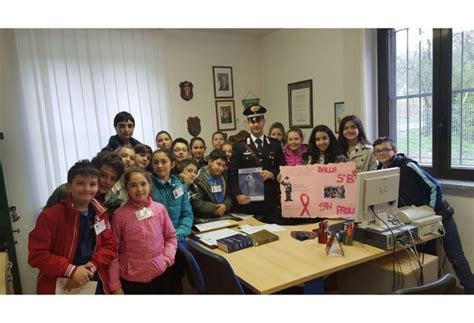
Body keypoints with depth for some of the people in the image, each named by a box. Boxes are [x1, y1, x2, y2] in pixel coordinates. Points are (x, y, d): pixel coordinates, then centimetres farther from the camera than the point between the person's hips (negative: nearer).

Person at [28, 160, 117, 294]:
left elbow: (110, 245, 0)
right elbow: (36, 254, -15)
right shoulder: (50, 216, -14)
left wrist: (92, 266, -17)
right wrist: (71, 270, -23)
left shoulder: (100, 214, 0)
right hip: (58, 288, -4)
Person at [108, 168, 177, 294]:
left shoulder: (160, 208, -5)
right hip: (131, 280, -2)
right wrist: (115, 285, -3)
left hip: (160, 275, 2)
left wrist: (168, 258, -7)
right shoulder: (119, 215, -10)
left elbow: (171, 237, 7)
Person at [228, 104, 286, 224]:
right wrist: (238, 194, -17)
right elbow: (233, 173, -4)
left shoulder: (275, 144, 10)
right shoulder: (239, 146, 3)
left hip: (272, 201, 2)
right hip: (248, 200, -2)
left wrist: (272, 173, -10)